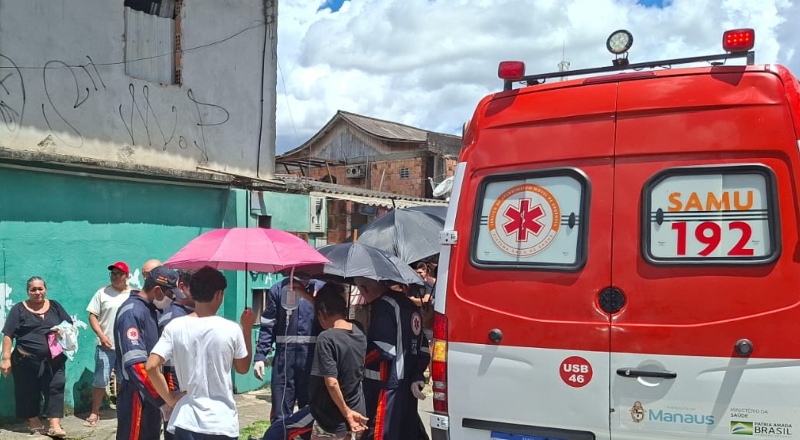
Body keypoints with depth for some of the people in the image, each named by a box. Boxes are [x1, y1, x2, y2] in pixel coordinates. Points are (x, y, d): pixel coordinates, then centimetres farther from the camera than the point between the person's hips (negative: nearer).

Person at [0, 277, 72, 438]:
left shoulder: (54, 306, 9)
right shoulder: (19, 309, 0)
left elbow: (70, 325, 13)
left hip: (53, 359, 2)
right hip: (26, 360, -2)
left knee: (55, 388, -6)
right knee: (29, 391, 8)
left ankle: (55, 425, -6)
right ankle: (34, 423, 25)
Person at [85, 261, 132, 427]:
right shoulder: (102, 293, 2)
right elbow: (92, 316, 0)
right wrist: (101, 335, -11)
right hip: (106, 345, -1)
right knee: (100, 380, 1)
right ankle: (94, 413, 11)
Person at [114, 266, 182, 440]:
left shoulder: (149, 308, 9)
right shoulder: (132, 312, -20)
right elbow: (135, 364, -27)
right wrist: (162, 400, -27)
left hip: (150, 393, 9)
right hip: (137, 394, -9)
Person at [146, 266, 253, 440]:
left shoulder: (175, 327, -6)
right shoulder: (231, 329, -8)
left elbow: (151, 367, -12)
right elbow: (243, 368, 8)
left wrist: (170, 398, 0)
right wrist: (247, 329, 14)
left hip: (188, 421, 1)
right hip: (223, 422, -1)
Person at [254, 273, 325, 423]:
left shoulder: (322, 288, 5)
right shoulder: (278, 289, 6)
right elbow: (267, 326, 4)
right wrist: (260, 356, -4)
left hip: (313, 357, 0)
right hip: (284, 357, 0)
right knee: (280, 413, 4)